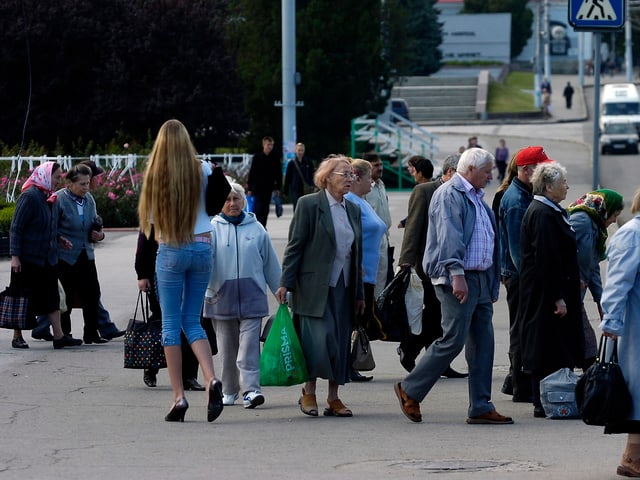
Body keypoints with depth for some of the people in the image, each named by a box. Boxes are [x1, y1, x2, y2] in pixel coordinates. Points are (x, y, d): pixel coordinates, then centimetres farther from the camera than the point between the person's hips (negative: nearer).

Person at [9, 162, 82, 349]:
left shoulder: (51, 198, 10)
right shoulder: (29, 197, -14)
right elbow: (16, 228, -15)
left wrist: (59, 240, 5)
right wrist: (15, 255, -19)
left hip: (48, 257, 8)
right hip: (29, 258, -8)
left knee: (52, 297, 5)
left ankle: (59, 336, 6)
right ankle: (17, 336, 11)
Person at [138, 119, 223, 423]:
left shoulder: (155, 174, -6)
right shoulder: (202, 170, -2)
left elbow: (150, 219, 1)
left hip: (170, 250, -3)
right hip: (203, 246, 3)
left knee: (171, 323, 3)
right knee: (193, 321, 11)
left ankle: (179, 397, -1)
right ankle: (211, 380, -11)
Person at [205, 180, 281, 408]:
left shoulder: (256, 229, 7)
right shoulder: (212, 228, 1)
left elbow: (271, 264, 13)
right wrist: (207, 290, -14)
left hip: (251, 295, 0)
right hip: (222, 296, 0)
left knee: (249, 345, -10)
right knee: (227, 347, 8)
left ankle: (251, 389, -15)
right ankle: (229, 391, 20)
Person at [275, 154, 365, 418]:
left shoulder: (353, 210, 15)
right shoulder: (309, 204, -3)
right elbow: (295, 246, -5)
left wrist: (359, 293, 16)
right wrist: (286, 284, -11)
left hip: (343, 288, 6)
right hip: (314, 287, -6)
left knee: (340, 343, 4)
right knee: (320, 339, -12)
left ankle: (333, 398, 10)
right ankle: (309, 392, 5)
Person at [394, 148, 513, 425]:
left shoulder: (476, 198, 21)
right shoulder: (449, 195, -9)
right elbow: (449, 236, -19)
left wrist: (492, 286, 22)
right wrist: (457, 274, -27)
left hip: (480, 279, 9)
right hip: (458, 279, -9)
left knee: (483, 343, 6)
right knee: (453, 340, -11)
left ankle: (481, 407, 9)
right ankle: (410, 390, 3)